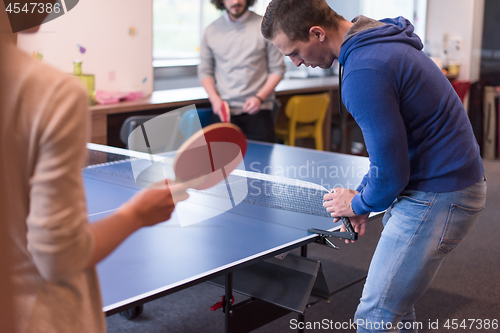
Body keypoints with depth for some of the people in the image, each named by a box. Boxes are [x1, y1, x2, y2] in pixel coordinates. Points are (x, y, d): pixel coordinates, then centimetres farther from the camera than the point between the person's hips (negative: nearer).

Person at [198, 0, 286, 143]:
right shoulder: (211, 31, 8)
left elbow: (277, 69, 2)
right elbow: (205, 71, 14)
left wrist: (259, 98, -11)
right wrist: (215, 99, -2)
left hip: (257, 111, -2)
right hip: (224, 112, 2)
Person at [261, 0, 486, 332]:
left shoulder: (363, 73, -25)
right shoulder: (381, 39, 9)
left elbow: (391, 174, -22)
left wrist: (359, 204, -1)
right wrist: (363, 196, 13)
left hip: (438, 197, -10)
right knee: (395, 299, 20)